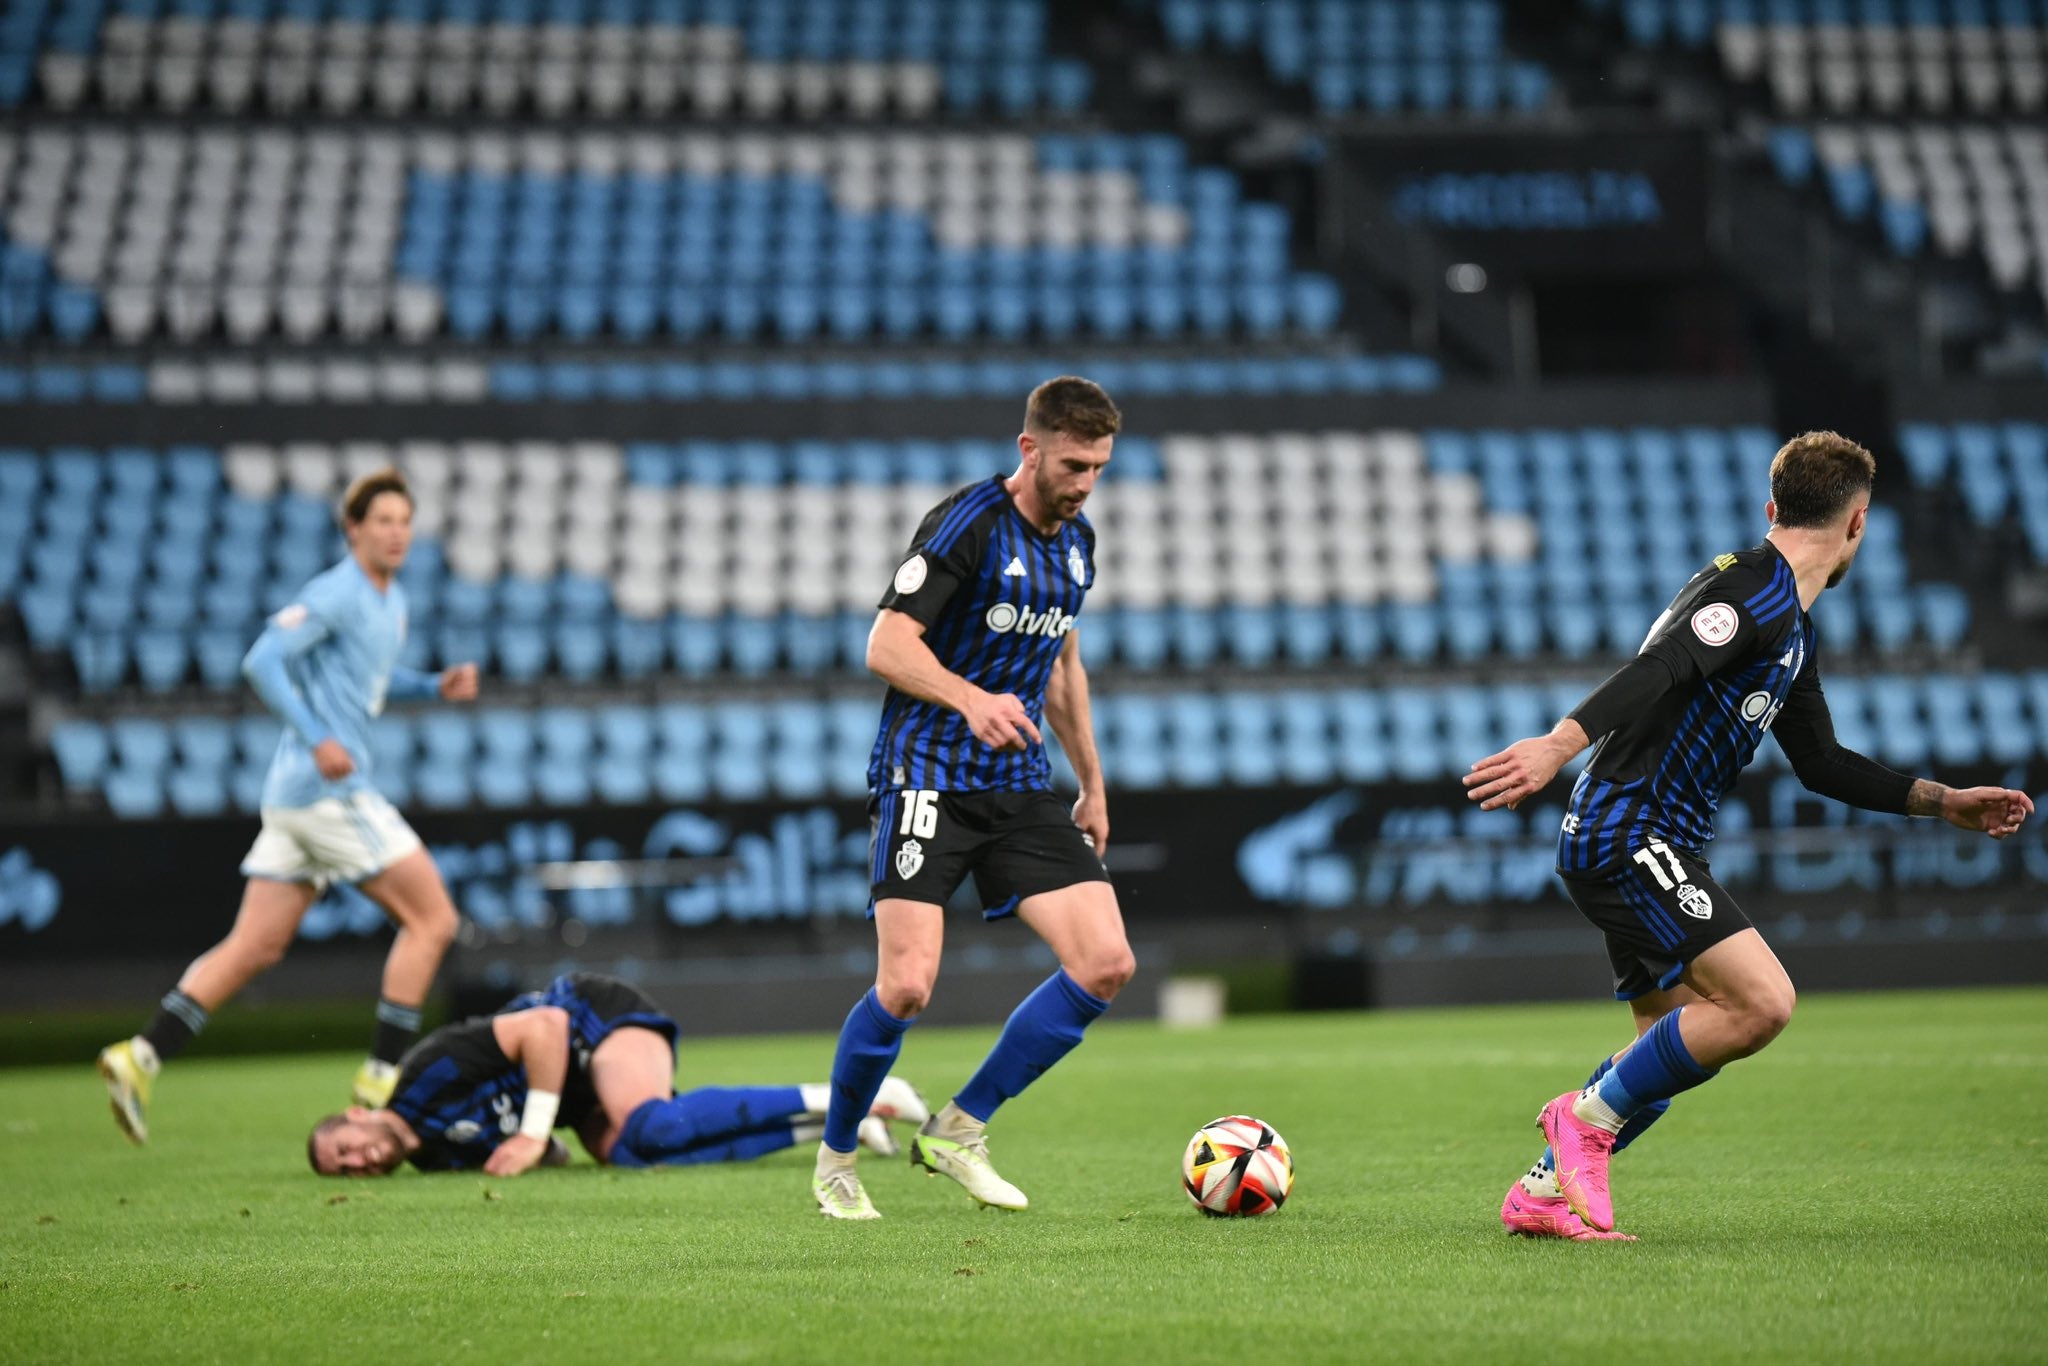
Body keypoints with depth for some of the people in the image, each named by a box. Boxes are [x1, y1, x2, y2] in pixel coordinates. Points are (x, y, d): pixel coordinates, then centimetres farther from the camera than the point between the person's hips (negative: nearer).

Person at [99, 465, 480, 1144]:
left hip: (298, 793, 9)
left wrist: (436, 685, 16)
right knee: (432, 919, -6)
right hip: (325, 790, -9)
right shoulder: (337, 594, -11)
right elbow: (261, 662, -19)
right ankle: (381, 1077, -4)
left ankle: (141, 1055, 2)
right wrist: (317, 739, -26)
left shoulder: (390, 600, 18)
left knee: (254, 947, 7)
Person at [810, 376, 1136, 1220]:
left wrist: (1092, 787, 25)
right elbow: (887, 644, -19)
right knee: (907, 986, -16)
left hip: (1020, 786, 7)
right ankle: (834, 1158, 9)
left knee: (1106, 965, -7)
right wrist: (971, 699, -35)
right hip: (928, 778, -7)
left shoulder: (1077, 541, 11)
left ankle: (959, 1130, 6)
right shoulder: (969, 523, -13)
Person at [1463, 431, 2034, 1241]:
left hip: (1651, 850, 10)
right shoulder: (1755, 590, -12)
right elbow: (1658, 668, -28)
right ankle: (1591, 1113, -6)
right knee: (1761, 1002, -20)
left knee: (1674, 1046, 13)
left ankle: (1542, 1193, 20)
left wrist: (1941, 803, 28)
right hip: (1627, 834, -10)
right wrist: (1561, 743, -41)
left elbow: (1821, 762, 29)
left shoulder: (1792, 629, 20)